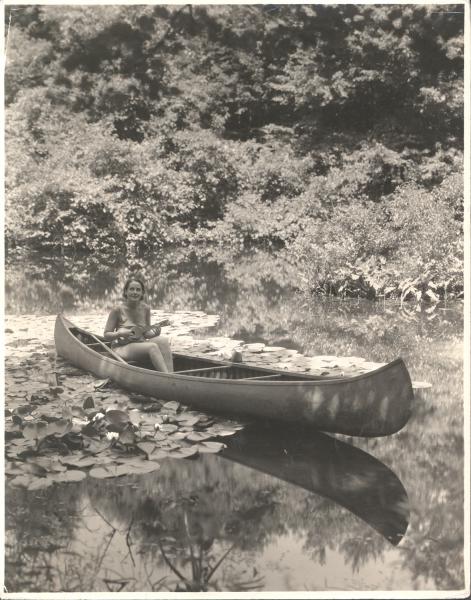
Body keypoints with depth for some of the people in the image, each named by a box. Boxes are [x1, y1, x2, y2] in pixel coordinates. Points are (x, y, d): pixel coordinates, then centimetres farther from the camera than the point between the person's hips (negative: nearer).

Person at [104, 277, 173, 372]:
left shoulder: (146, 308, 5)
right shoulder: (118, 310, -8)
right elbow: (106, 335, -3)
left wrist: (154, 332, -7)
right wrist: (121, 333, -21)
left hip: (141, 345, 5)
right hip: (122, 347, -5)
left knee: (163, 340, -26)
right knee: (152, 347, -32)